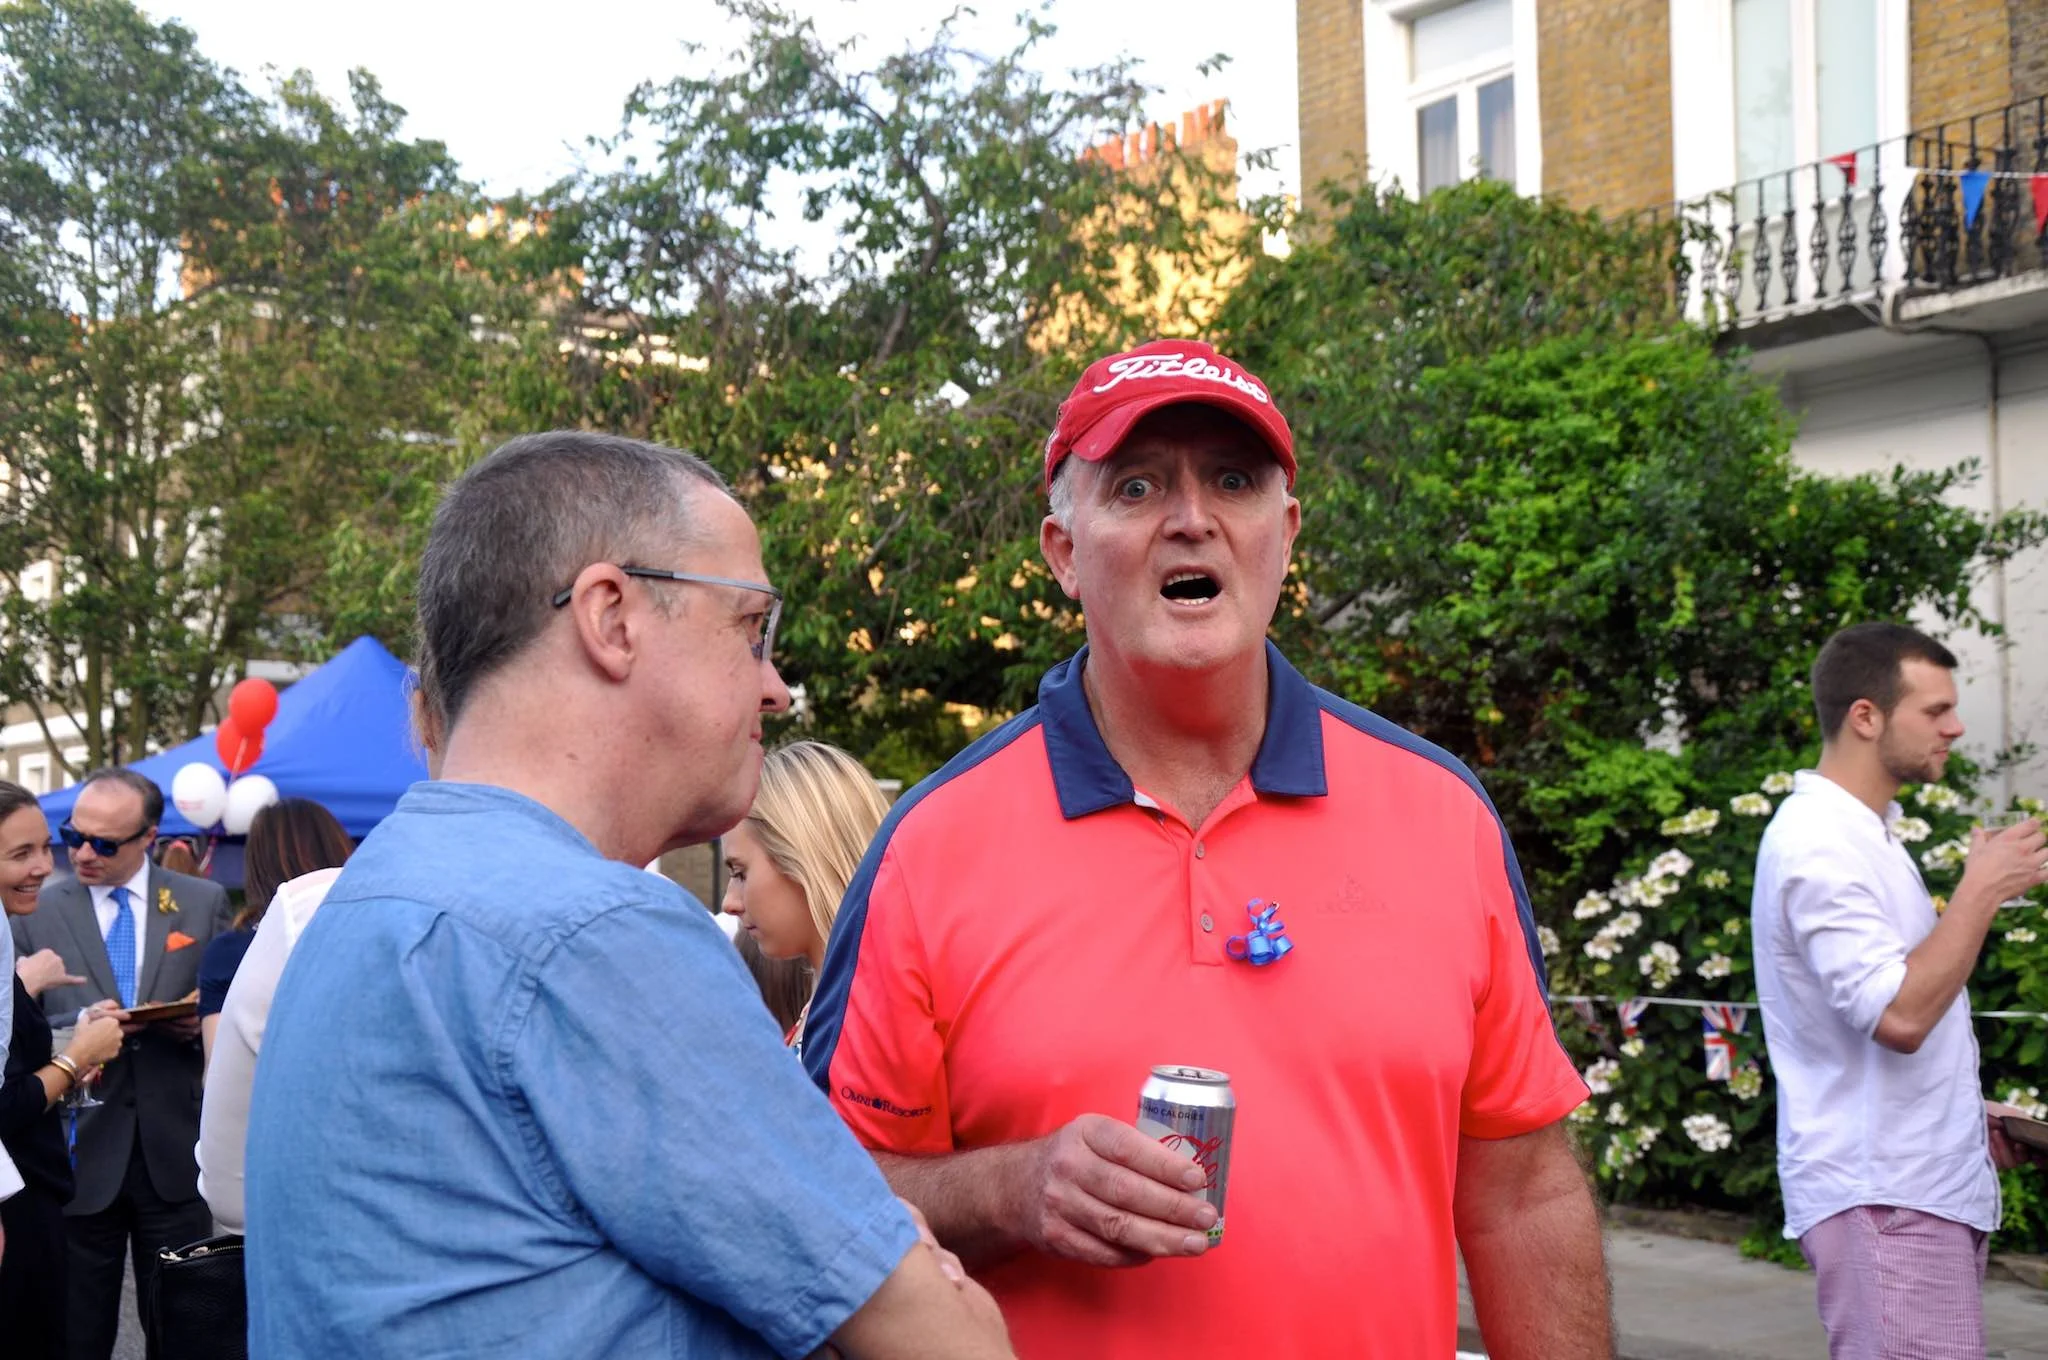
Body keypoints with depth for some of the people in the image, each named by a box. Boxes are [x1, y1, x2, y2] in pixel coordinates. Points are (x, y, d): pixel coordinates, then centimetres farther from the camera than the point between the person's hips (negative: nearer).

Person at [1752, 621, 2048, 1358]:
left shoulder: (1863, 833, 14)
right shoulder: (1818, 842, -18)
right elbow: (1899, 1015, -26)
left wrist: (1967, 1110, 16)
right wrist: (1984, 888, -18)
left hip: (1929, 1186, 10)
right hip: (1883, 1195, -10)